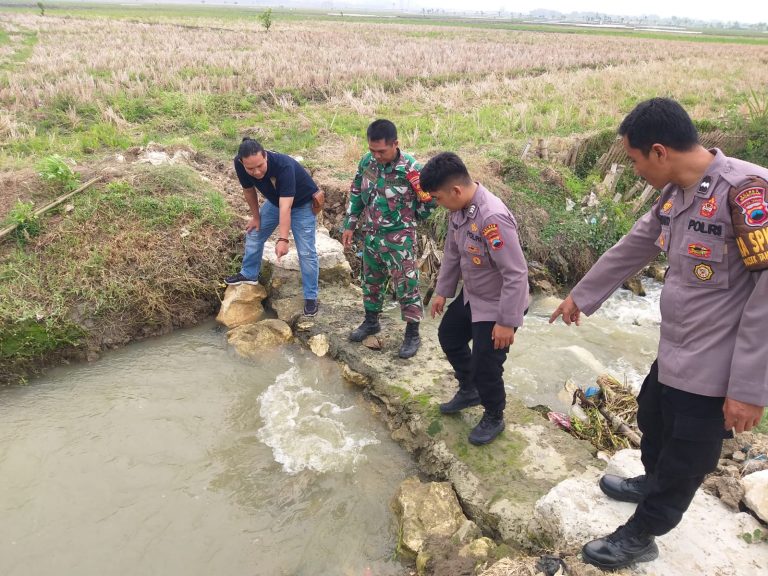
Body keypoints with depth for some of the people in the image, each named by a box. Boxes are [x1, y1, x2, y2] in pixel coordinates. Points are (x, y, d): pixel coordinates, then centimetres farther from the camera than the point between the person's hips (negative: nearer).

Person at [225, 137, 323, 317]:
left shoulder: (284, 166, -42)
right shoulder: (239, 164, -26)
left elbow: (286, 207, -47)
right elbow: (249, 190, -5)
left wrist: (283, 239, -54)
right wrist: (256, 216, 4)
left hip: (302, 204, -6)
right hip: (274, 201, 6)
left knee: (306, 252, -8)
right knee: (253, 233, 14)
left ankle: (311, 297, 5)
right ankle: (249, 274, 37)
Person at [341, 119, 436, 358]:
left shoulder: (410, 168, -20)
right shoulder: (367, 161, -3)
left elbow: (429, 200, -8)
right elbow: (356, 193, 10)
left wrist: (408, 221, 5)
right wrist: (350, 225, 10)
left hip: (399, 238, -6)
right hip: (371, 235, 6)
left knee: (406, 285, 1)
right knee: (371, 281, 19)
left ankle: (412, 333, 14)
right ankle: (371, 321, 38)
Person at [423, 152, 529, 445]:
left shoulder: (493, 218, -34)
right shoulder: (459, 208, -6)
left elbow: (516, 274, -31)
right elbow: (452, 252, 10)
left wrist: (507, 322, -26)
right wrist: (442, 291, 15)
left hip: (497, 305, -9)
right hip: (471, 295, 9)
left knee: (484, 365, 0)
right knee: (448, 336, 23)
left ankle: (493, 419, 29)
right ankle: (468, 391, 46)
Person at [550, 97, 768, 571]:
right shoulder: (675, 194, 2)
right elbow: (631, 251, 15)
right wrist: (580, 297, 24)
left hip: (713, 370, -8)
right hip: (674, 353, 8)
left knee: (684, 462, 12)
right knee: (653, 421, 29)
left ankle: (640, 536, 33)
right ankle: (652, 484, 57)